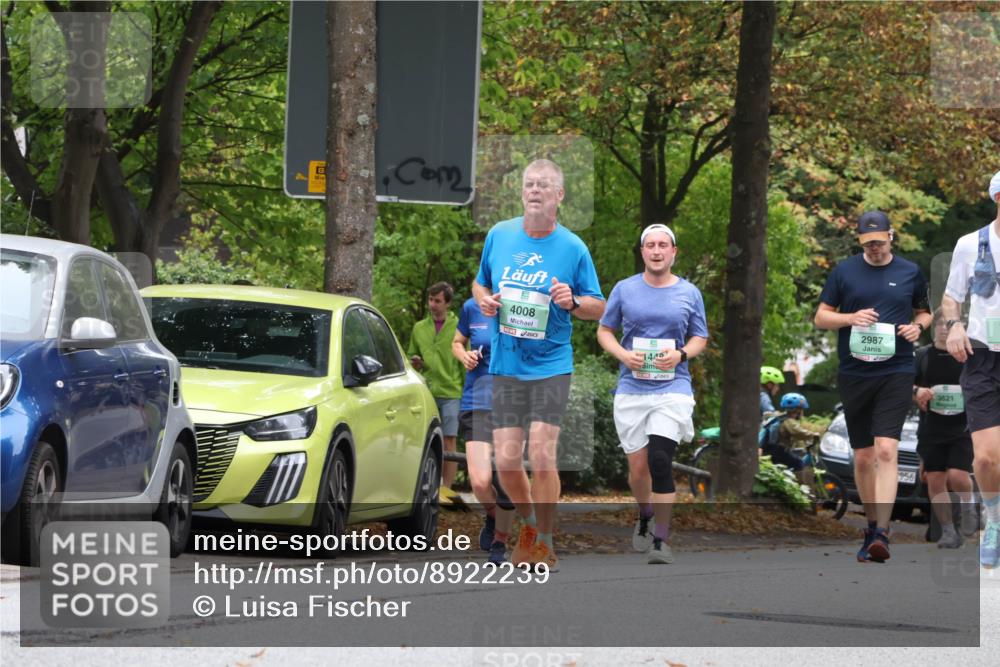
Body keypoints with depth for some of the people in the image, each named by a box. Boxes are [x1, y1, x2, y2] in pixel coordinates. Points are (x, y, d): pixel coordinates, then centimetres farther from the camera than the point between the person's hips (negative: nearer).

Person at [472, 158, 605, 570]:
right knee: (506, 462, 0)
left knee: (541, 454, -12)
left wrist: (572, 302, -18)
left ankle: (545, 542, 4)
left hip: (551, 363, -3)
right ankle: (528, 523, 28)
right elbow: (479, 283, 19)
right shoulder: (499, 235, 5)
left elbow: (599, 307, 3)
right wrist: (484, 299, -3)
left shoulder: (572, 248, -4)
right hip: (505, 364, 3)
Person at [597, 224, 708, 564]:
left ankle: (661, 540, -11)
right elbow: (604, 330, 11)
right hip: (632, 389, 2)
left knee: (660, 460, -17)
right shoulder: (625, 289, 5)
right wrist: (623, 354, -9)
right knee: (638, 466, 7)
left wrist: (680, 354, -10)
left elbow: (700, 338, 11)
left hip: (672, 388, -2)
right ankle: (645, 518, 37)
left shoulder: (689, 293, 5)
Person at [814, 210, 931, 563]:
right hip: (854, 373, 2)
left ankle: (882, 534, -22)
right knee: (863, 457, 8)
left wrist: (918, 326, -3)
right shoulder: (844, 271, 5)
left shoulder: (910, 273, 6)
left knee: (886, 450, -17)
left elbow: (924, 311, 20)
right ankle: (872, 527, 24)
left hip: (897, 372, -2)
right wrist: (852, 318, -12)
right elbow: (821, 317, 7)